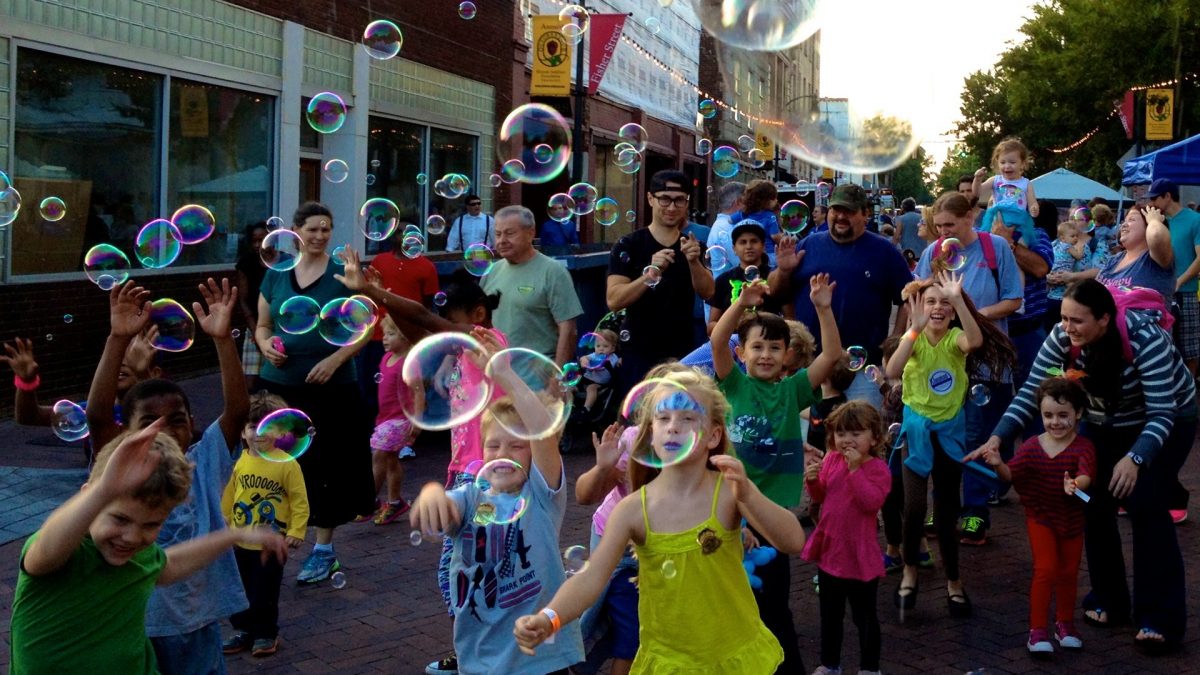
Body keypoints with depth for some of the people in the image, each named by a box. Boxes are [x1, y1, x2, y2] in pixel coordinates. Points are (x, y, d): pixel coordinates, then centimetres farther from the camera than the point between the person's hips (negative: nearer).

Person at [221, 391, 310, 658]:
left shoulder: (287, 464, -15)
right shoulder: (239, 462, -2)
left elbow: (299, 501, -12)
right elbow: (229, 496, 9)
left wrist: (296, 531, -16)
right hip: (240, 542, 5)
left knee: (264, 593, 7)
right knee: (239, 590, 16)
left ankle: (266, 633, 24)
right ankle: (243, 631, 32)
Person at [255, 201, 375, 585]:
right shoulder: (276, 275, 9)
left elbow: (363, 330, -1)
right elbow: (263, 325, 16)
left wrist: (335, 359, -15)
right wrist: (266, 345, -6)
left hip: (331, 386, -2)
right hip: (280, 384, 3)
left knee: (326, 465, 2)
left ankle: (324, 548, 14)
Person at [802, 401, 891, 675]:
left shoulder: (878, 468, -15)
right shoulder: (831, 460, 2)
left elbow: (871, 502, -29)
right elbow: (819, 497, 12)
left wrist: (855, 469, -30)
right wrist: (813, 480, -9)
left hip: (859, 555, -6)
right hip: (830, 549, 6)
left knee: (864, 615, 9)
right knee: (830, 613, 19)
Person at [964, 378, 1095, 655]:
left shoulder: (1083, 447, -14)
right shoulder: (1033, 447, -8)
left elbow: (1086, 474, -31)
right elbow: (1012, 474, -9)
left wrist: (1076, 484, -54)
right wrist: (999, 464, -31)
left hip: (1072, 519, 1)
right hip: (1041, 517, -1)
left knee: (1069, 572, 13)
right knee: (1045, 569, -11)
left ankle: (1065, 624, 33)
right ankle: (1037, 630, -3)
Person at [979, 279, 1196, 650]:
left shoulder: (1145, 339, -36)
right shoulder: (1062, 338, -23)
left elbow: (1162, 414, -35)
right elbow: (1031, 392, -20)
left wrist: (1135, 459, -50)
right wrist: (997, 438, -33)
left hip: (1167, 421, -5)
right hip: (1104, 425, 5)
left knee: (1144, 506, -18)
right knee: (1094, 505, -5)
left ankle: (1161, 619, -12)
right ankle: (1108, 601, 13)